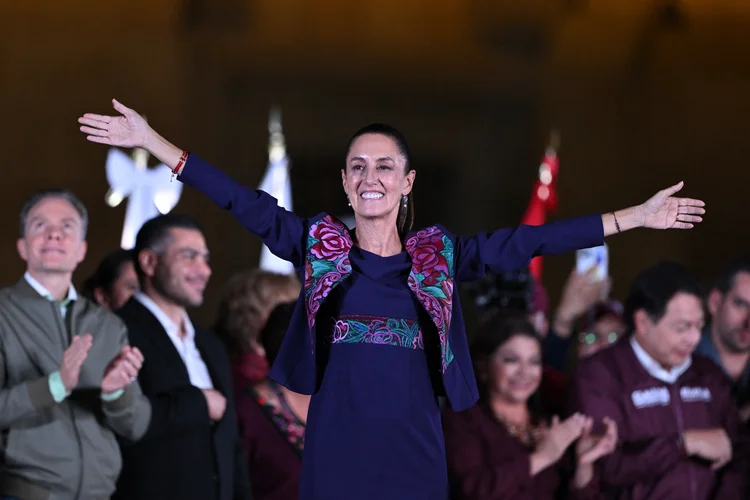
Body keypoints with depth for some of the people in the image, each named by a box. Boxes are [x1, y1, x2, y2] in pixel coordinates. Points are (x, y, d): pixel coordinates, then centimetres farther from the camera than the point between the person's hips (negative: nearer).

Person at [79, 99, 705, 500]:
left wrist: (633, 218, 2)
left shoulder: (439, 255, 9)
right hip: (336, 450, -1)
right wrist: (151, 140, -4)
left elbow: (524, 242, 6)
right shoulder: (318, 245, 7)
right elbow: (247, 204, 2)